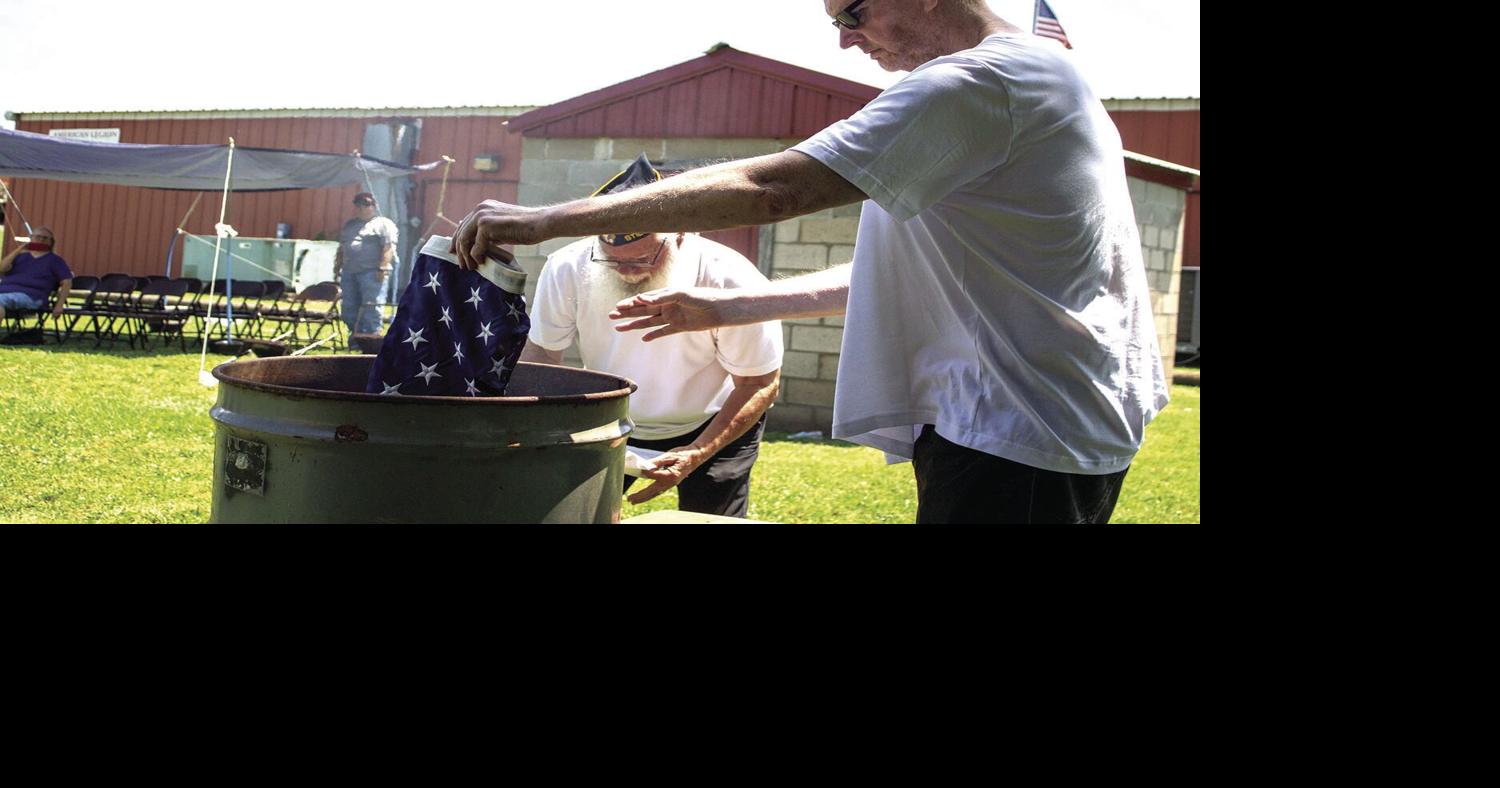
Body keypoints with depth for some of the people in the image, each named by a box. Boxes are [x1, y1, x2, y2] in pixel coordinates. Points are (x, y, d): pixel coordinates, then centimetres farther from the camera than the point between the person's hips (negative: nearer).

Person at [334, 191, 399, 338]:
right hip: (349, 272, 7)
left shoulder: (383, 224, 0)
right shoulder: (349, 225, 24)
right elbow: (341, 249, 26)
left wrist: (382, 267, -18)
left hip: (371, 272, -7)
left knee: (371, 308, -11)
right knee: (349, 309, 7)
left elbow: (388, 248, -10)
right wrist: (337, 267, 19)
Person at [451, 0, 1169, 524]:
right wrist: (725, 308, 18)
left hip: (1014, 442, -10)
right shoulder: (1041, 80, 19)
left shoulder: (980, 78, -15)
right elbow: (896, 278, 21)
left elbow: (770, 190, -23)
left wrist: (544, 221, -19)